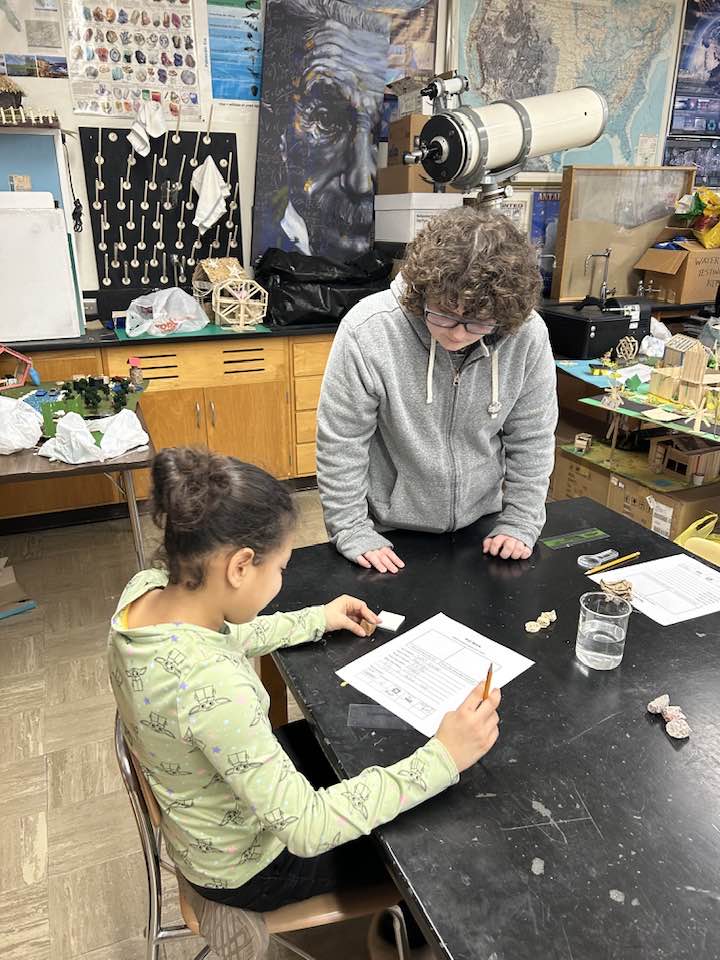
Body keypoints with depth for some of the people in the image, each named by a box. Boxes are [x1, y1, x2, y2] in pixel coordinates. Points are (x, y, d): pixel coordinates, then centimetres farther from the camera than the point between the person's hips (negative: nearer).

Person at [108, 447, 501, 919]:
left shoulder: (144, 588, -17)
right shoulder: (211, 686, -42)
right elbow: (307, 830, -35)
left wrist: (317, 620, 8)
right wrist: (442, 759, -34)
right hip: (246, 864, -7)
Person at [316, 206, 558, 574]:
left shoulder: (528, 335, -16)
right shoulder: (367, 331, -25)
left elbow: (531, 439, -4)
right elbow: (340, 442, -17)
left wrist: (519, 523, -4)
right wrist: (353, 532, -13)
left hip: (480, 528, 3)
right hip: (390, 535, -2)